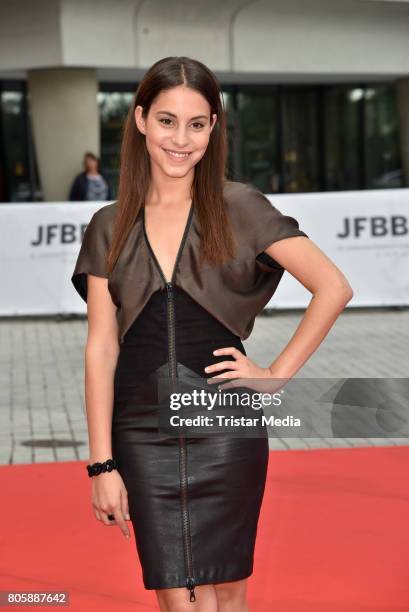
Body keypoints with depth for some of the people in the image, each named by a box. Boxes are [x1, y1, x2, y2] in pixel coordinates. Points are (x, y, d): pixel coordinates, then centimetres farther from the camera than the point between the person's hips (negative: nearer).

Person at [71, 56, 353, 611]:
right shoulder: (109, 228, 5)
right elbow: (101, 348, 3)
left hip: (226, 428, -1)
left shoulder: (240, 209, -1)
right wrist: (102, 464, -1)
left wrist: (277, 374, -5)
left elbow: (334, 288, -1)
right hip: (143, 436, 2)